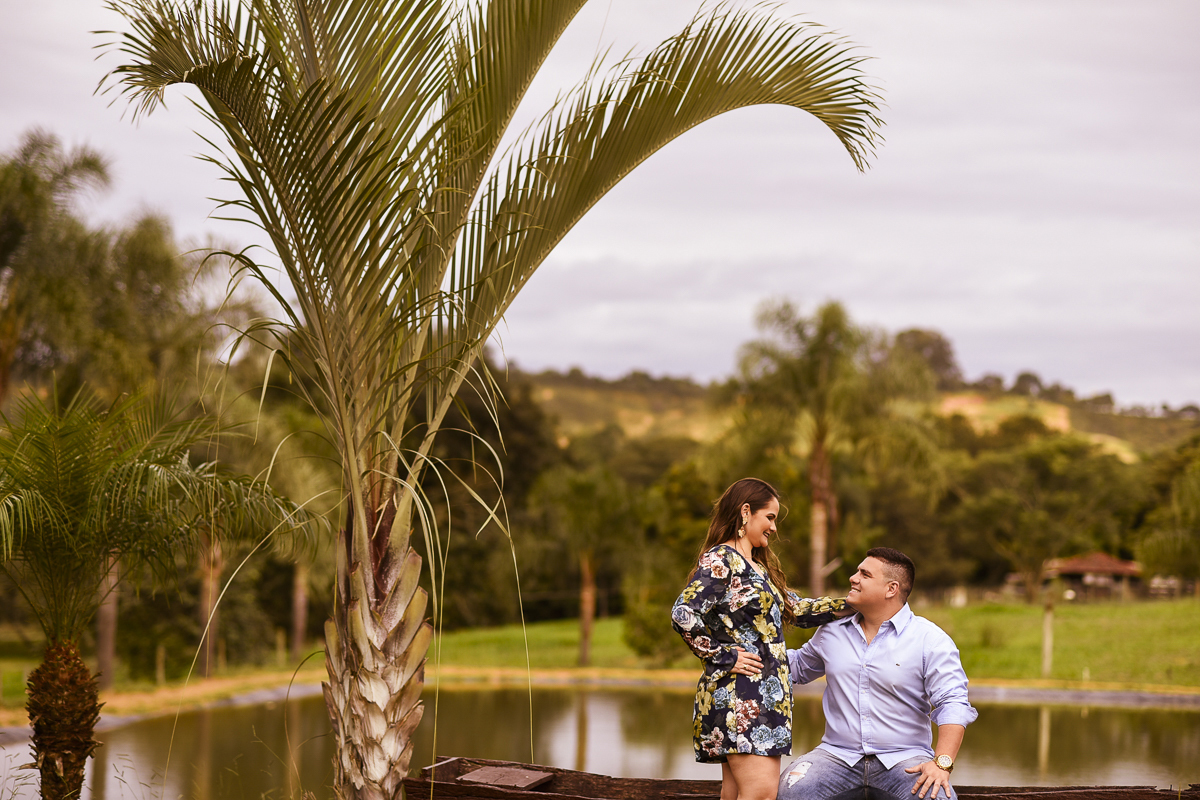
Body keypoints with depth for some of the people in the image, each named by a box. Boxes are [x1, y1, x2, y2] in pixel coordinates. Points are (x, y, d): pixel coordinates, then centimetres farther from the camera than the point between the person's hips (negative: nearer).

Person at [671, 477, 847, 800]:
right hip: (738, 695, -9)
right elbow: (683, 615, -19)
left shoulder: (758, 566, 22)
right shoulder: (719, 561, -8)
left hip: (767, 694, 9)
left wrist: (849, 604, 16)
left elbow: (797, 610, 25)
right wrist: (724, 657, -14)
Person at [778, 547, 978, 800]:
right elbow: (799, 666, 33)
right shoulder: (832, 632, 13)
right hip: (839, 756, 3)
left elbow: (952, 705, -9)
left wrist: (942, 763, -23)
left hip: (903, 759, -3)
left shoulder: (929, 640, -1)